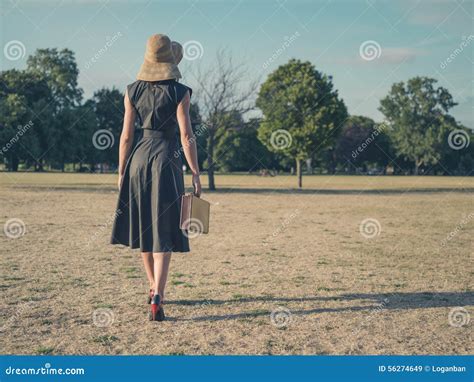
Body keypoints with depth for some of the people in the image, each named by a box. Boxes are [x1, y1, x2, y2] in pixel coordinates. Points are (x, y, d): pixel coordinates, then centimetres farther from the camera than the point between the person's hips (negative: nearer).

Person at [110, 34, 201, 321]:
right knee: (163, 232, -3)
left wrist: (121, 172, 11)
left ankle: (155, 290, 30)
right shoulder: (179, 92, -6)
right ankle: (157, 300, -12)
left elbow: (127, 136, 4)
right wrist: (196, 173, -6)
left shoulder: (133, 91, 4)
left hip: (139, 158, 4)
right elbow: (186, 135, -11)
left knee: (144, 229, 17)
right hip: (167, 161, -4)